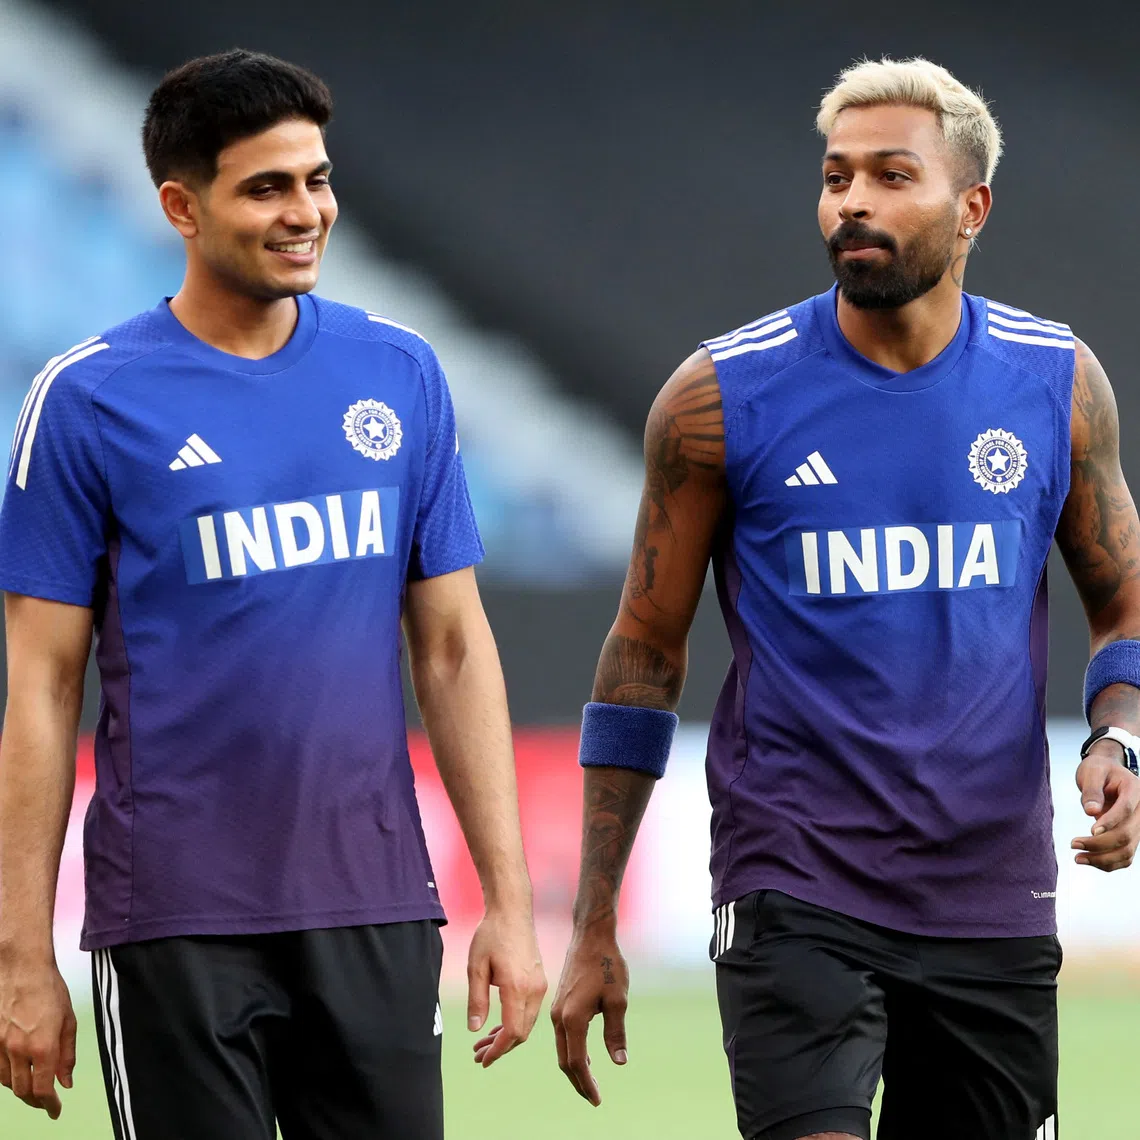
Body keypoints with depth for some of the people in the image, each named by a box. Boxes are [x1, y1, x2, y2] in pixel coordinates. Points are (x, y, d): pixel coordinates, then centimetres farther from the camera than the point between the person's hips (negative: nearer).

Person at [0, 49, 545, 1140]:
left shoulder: (401, 375, 6)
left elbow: (454, 648, 9)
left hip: (377, 917, 3)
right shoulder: (88, 397, -4)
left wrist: (509, 900, 3)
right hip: (178, 919, -3)